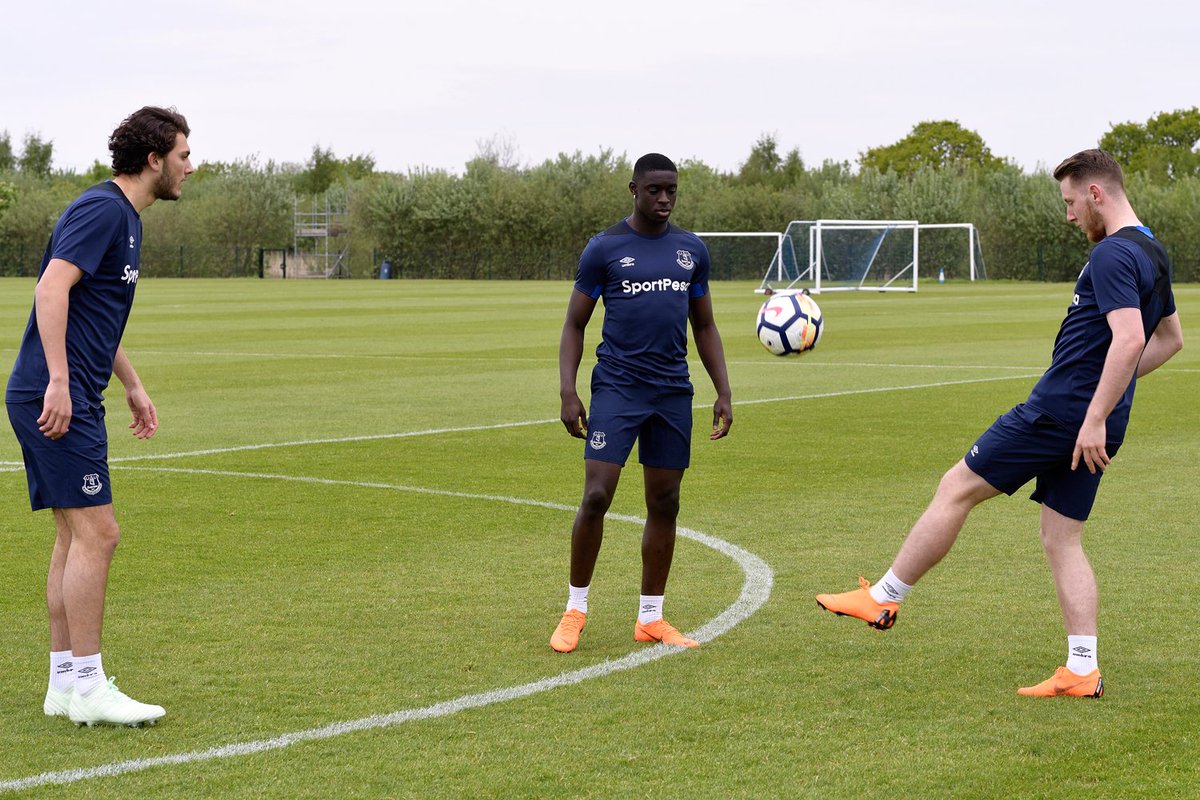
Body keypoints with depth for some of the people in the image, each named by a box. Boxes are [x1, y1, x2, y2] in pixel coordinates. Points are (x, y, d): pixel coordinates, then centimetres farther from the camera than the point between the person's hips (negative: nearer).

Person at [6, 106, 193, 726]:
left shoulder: (123, 217, 18)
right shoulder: (102, 209, -13)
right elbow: (52, 289, -24)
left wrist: (132, 385, 31)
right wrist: (58, 382, -28)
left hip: (73, 401, 10)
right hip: (54, 398, -10)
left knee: (76, 537, 11)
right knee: (95, 534, -10)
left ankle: (65, 683, 15)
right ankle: (87, 689, -7)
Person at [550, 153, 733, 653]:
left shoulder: (692, 250, 10)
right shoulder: (603, 249, -1)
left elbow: (705, 326, 18)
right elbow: (574, 324, 2)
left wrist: (723, 392, 9)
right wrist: (568, 393, -9)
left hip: (673, 393, 4)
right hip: (617, 387, -4)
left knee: (664, 504, 6)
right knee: (596, 497, -12)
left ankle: (650, 618, 16)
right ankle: (575, 610, 3)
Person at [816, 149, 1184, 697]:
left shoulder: (1113, 254, -16)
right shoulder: (1152, 253, 15)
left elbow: (1129, 339, -28)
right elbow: (1171, 338, 27)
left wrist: (1095, 417, -27)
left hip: (1060, 411, -9)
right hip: (1091, 423, 9)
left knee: (956, 489, 2)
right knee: (1061, 539, 11)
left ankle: (884, 597, 12)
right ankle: (1082, 672, 5)